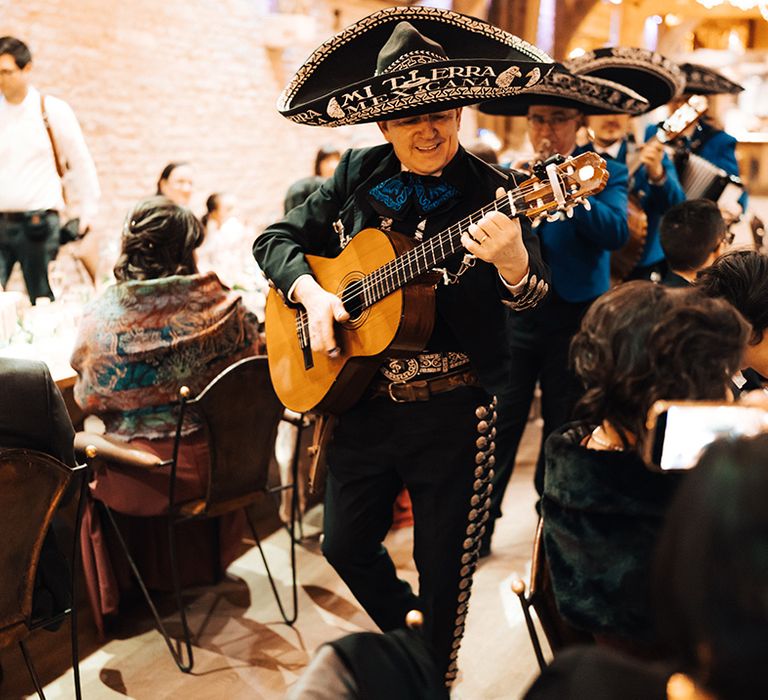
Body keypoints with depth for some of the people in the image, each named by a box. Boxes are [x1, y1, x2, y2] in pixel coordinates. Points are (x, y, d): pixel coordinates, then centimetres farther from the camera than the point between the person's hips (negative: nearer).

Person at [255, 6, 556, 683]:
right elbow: (276, 239, 6)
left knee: (443, 566, 9)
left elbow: (528, 293, -22)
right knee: (346, 546, 17)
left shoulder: (491, 193, -10)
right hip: (362, 402, 4)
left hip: (452, 414, -3)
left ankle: (433, 675, 36)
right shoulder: (357, 177, -1)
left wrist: (513, 260, -46)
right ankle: (403, 632, 47)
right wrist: (311, 292, -14)